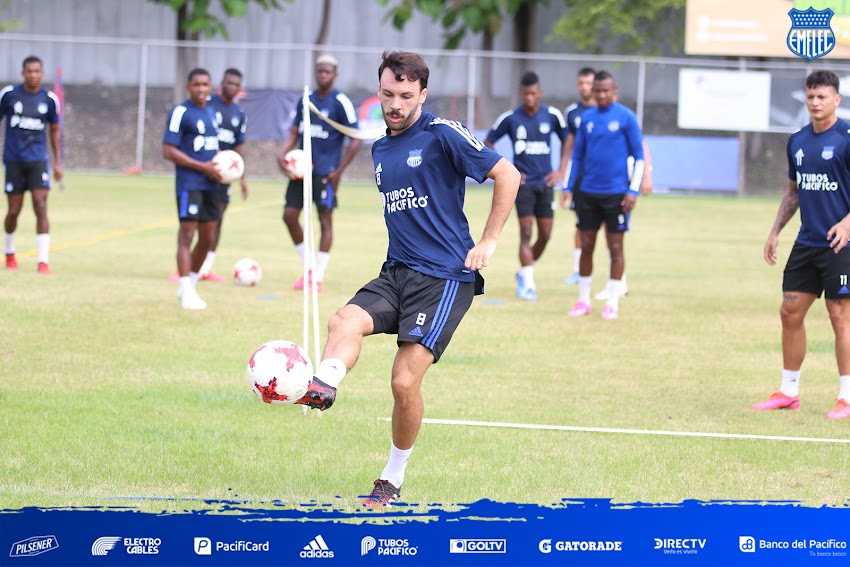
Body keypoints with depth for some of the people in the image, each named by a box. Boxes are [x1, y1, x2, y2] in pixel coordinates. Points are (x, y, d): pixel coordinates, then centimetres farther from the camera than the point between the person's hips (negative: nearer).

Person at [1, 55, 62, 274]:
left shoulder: (49, 99, 2)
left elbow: (55, 131, 13)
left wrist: (58, 163, 9)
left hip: (38, 160, 0)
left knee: (41, 208, -13)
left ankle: (44, 261, -13)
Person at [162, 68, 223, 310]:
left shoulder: (211, 112, 15)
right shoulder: (180, 113, -8)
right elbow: (168, 151, -13)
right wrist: (203, 167, -16)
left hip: (211, 185, 8)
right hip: (189, 184, -8)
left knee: (207, 238, 11)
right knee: (187, 234, -10)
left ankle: (190, 283, 25)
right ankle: (186, 292, -11)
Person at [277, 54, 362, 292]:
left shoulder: (341, 103, -7)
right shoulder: (306, 100, 11)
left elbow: (355, 141, -8)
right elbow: (294, 134, 15)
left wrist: (338, 172, -13)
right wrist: (282, 155, -5)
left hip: (325, 172, -6)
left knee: (325, 219, -3)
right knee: (289, 215, 2)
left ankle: (318, 277, 1)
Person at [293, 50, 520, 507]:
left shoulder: (442, 135, -7)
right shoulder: (380, 149, 16)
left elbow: (507, 175, -6)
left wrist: (488, 242, -7)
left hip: (444, 277, -7)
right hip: (395, 275, 7)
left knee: (405, 380, -12)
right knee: (345, 322, -25)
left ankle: (393, 479, 5)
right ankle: (322, 386, -54)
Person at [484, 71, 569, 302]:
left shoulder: (552, 115, 1)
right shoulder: (510, 118, -5)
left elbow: (567, 141, 16)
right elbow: (487, 144, 6)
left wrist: (560, 171, 5)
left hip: (545, 182, 3)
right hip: (523, 182, -3)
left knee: (545, 234, 2)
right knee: (526, 231, -11)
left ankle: (525, 272, 24)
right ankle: (527, 283, -11)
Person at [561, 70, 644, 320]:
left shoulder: (626, 118, -4)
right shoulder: (587, 118, 8)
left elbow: (639, 156, -3)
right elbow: (578, 155, 16)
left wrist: (633, 190, -10)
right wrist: (568, 187, 9)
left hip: (616, 194, -4)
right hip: (589, 193, 4)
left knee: (615, 247, -1)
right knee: (586, 246, 6)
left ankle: (613, 303, 6)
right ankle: (583, 300, 15)